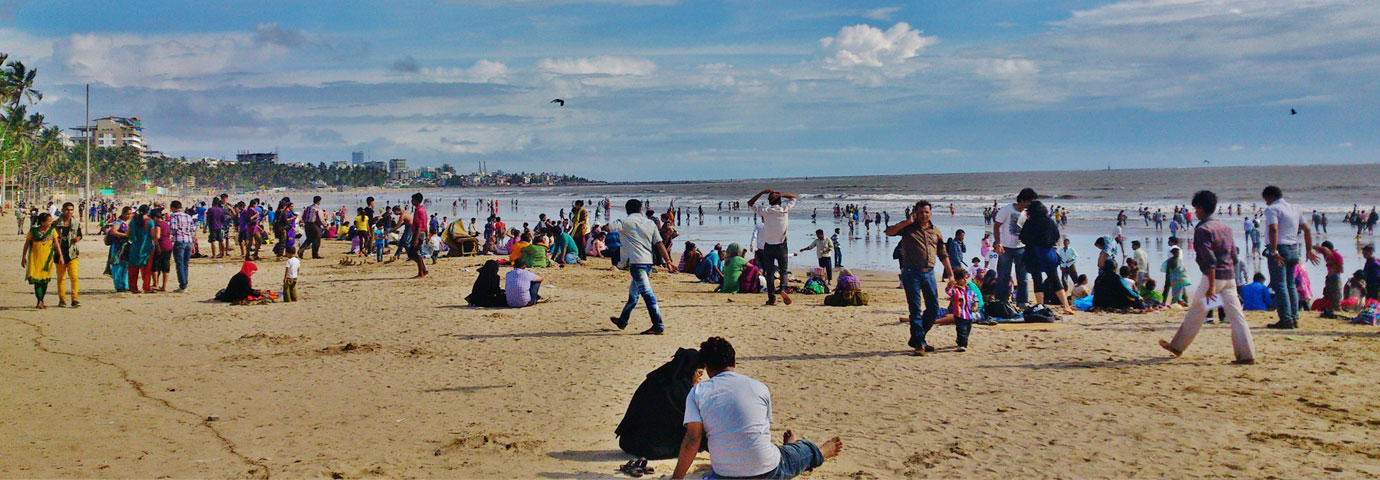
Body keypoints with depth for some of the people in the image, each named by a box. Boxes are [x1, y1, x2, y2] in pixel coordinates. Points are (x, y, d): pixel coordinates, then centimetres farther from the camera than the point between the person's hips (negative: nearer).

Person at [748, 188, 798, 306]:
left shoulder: (764, 211, -4)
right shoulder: (784, 210, -5)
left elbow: (750, 203, 11)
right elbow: (793, 197, 11)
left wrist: (762, 193, 6)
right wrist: (780, 195, -1)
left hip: (768, 247, 1)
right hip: (781, 247, 0)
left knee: (769, 273, 4)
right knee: (783, 271, 11)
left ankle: (771, 298, 0)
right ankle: (783, 288, -16)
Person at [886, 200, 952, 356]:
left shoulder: (935, 231, 15)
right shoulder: (908, 228, 2)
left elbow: (943, 254, 20)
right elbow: (889, 232, -15)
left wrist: (951, 274, 16)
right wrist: (907, 222, -16)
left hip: (929, 273, 5)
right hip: (912, 272, -5)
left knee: (934, 308, 5)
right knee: (915, 308, -5)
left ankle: (916, 339, 19)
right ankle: (919, 343, -1)